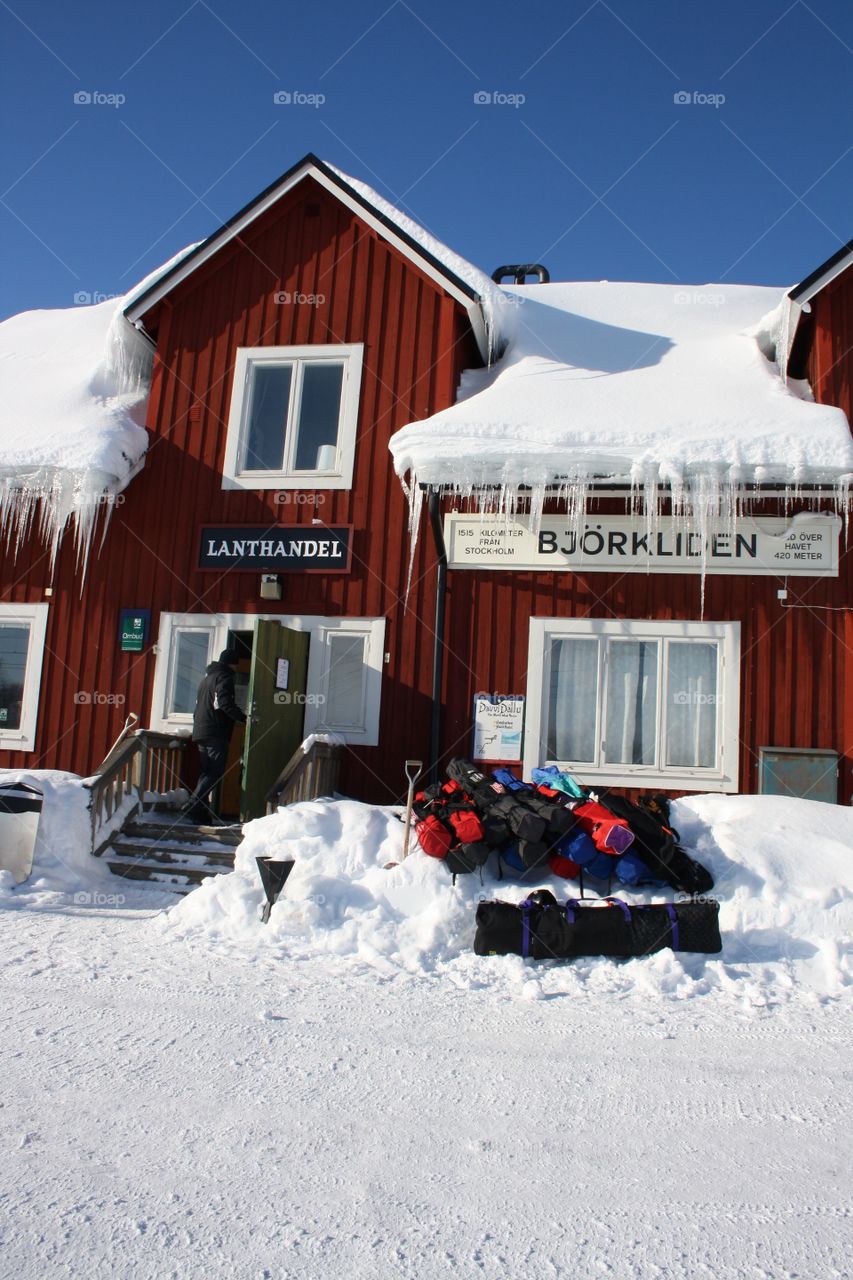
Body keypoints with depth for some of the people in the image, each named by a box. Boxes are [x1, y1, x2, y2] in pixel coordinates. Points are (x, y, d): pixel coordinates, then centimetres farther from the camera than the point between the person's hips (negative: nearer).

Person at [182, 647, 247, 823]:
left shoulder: (208, 677, 24)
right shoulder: (224, 677, -5)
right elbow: (226, 703, -18)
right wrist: (243, 718, -12)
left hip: (200, 731, 9)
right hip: (216, 733, -9)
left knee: (206, 772, 9)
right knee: (215, 772, -11)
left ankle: (200, 811, 4)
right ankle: (194, 805, -21)